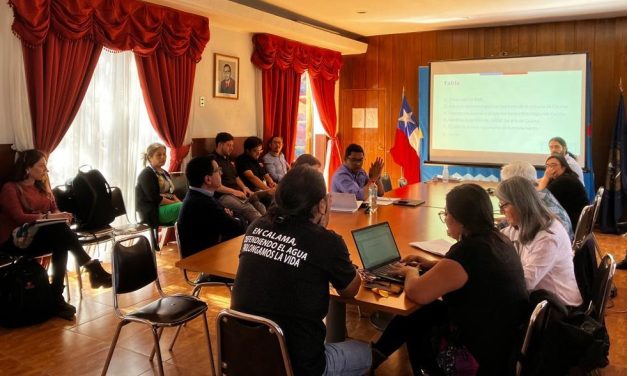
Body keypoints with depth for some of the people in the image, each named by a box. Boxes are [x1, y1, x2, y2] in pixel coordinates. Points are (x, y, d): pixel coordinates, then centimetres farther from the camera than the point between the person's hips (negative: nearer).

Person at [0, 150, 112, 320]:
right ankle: (94, 269, -30)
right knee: (61, 229, -32)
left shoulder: (43, 186, 16)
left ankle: (58, 298, -27)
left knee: (61, 244, -30)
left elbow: (54, 210, 9)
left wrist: (60, 216, -15)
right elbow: (20, 218, -18)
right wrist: (48, 217, -28)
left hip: (39, 237, 6)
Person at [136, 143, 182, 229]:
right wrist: (176, 203, -18)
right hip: (152, 211, -8)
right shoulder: (146, 174, -6)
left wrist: (179, 202, -3)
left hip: (168, 205, 8)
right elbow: (154, 198, -16)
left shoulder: (164, 173, 21)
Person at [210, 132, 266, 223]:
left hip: (238, 192, 9)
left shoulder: (229, 159, 22)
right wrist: (233, 191, -15)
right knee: (247, 209, -33)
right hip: (224, 195, -9)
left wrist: (244, 187, 9)